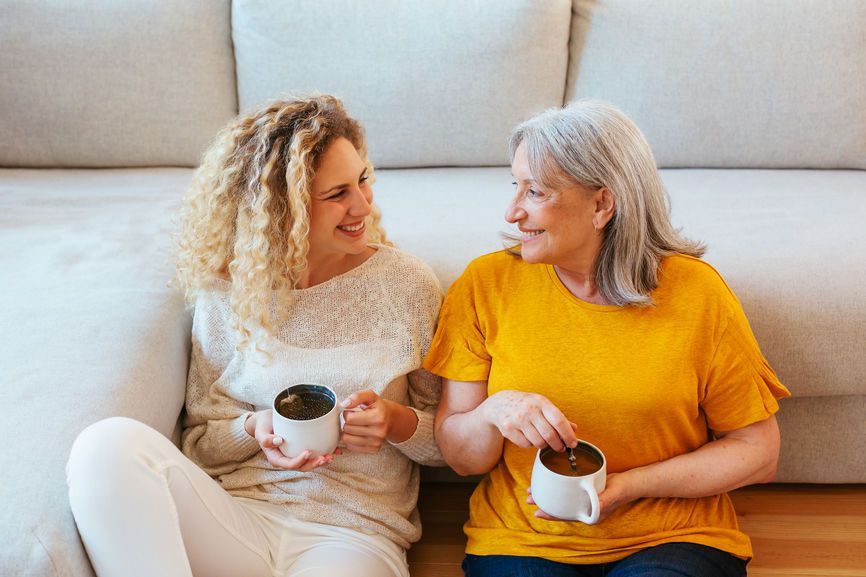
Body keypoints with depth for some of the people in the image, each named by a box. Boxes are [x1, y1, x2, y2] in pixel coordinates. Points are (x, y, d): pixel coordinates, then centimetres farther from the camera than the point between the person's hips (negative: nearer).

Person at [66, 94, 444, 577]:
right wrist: (253, 429, -10)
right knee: (110, 444, -24)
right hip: (237, 516, 4)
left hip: (354, 533, -4)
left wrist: (398, 422, -13)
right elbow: (199, 440, 11)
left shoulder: (407, 284, 2)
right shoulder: (228, 294, 6)